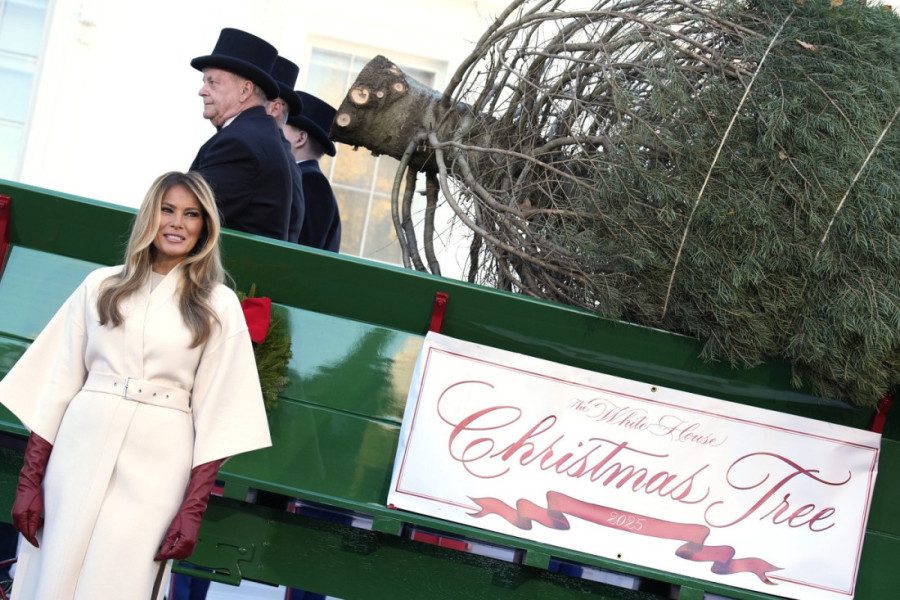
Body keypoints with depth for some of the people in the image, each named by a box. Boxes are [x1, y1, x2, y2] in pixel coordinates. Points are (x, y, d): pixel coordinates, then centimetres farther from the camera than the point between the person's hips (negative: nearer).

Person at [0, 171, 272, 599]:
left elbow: (218, 412, 1)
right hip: (81, 452, 2)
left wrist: (193, 509, -7)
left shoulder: (218, 305, 5)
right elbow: (57, 384, 6)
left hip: (156, 467, -1)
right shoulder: (102, 286, 9)